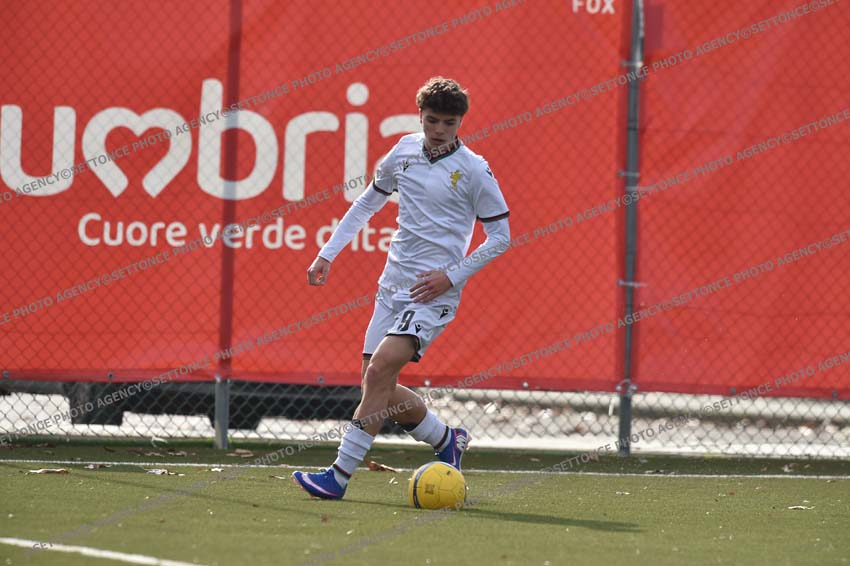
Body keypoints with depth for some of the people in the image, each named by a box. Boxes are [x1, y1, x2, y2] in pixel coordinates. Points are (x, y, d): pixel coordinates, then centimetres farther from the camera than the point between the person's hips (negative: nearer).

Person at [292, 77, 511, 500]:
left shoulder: (474, 170, -8)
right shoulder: (404, 151, 7)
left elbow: (500, 236, -3)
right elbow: (367, 203, 21)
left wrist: (451, 276, -11)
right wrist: (327, 254, 15)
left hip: (433, 291, -6)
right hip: (392, 285, 6)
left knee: (379, 370, -21)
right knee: (379, 388, 3)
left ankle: (339, 476, -20)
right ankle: (448, 441, 28)